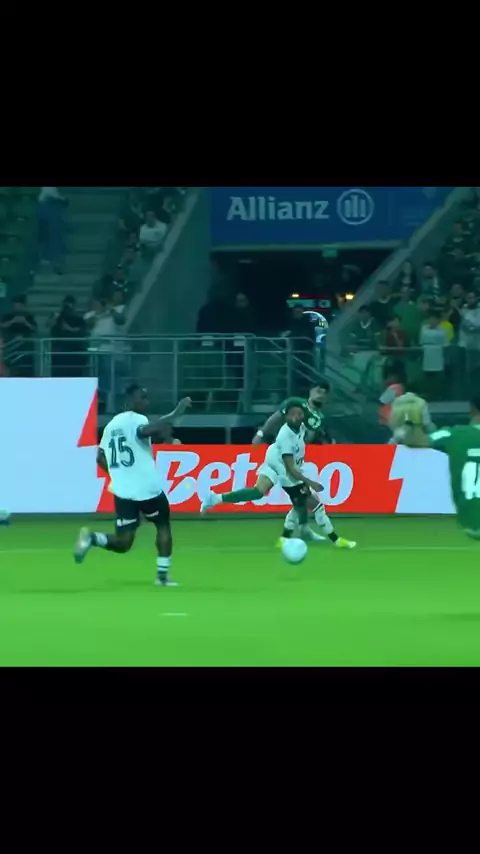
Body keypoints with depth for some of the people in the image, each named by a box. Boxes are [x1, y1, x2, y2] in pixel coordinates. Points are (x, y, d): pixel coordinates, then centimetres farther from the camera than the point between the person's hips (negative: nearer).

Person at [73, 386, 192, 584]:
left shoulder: (112, 425, 15)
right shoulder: (136, 419, -8)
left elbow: (100, 458, 18)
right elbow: (144, 431, -33)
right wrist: (174, 414, -34)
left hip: (122, 491, 6)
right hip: (147, 489, -6)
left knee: (122, 543, 6)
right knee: (163, 526, 17)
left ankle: (91, 538, -19)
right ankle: (162, 575, 14)